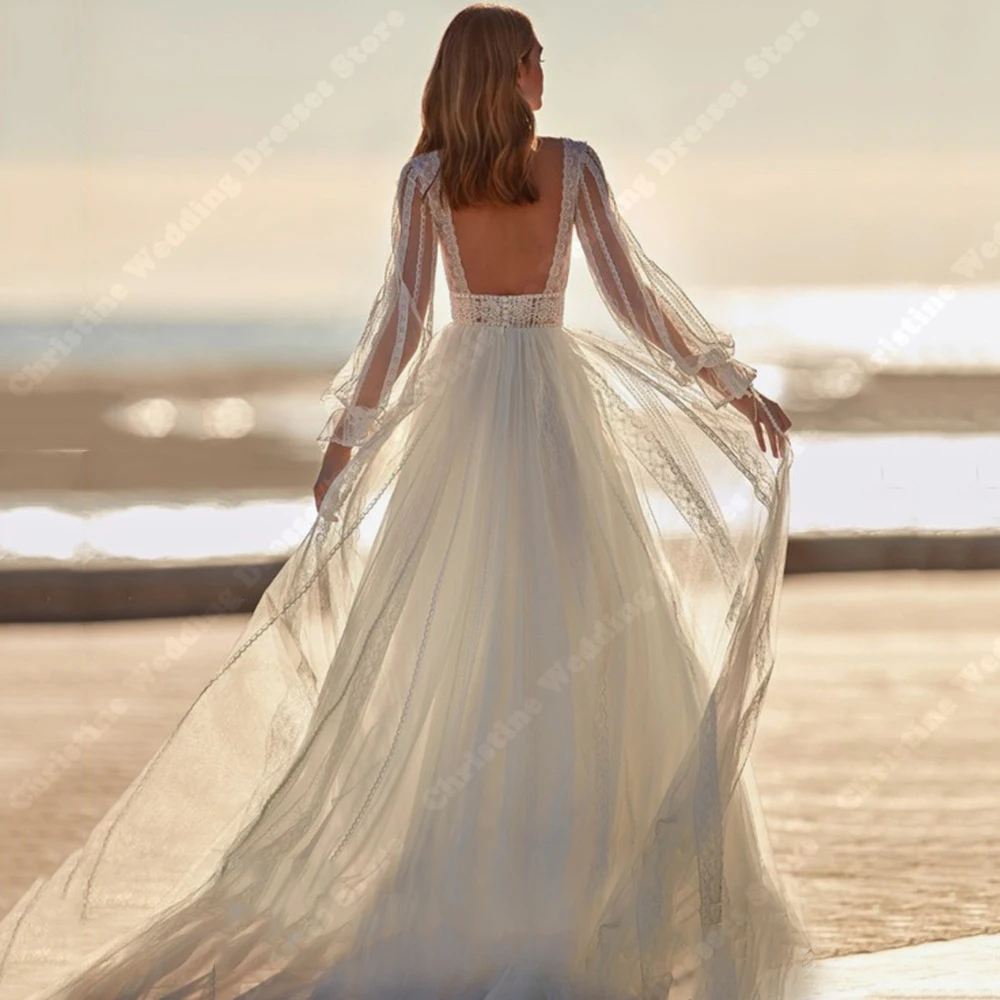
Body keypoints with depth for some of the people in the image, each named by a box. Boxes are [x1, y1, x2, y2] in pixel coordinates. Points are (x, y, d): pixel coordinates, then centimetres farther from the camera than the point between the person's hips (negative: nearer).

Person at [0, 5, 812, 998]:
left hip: (461, 407, 1)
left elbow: (402, 317, -8)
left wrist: (348, 433, -1)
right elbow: (633, 291, -5)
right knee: (579, 635, 3)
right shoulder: (573, 164, -3)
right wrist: (734, 385, 2)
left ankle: (457, 879, 4)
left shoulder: (425, 178, -2)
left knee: (454, 630, 5)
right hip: (556, 404, -1)